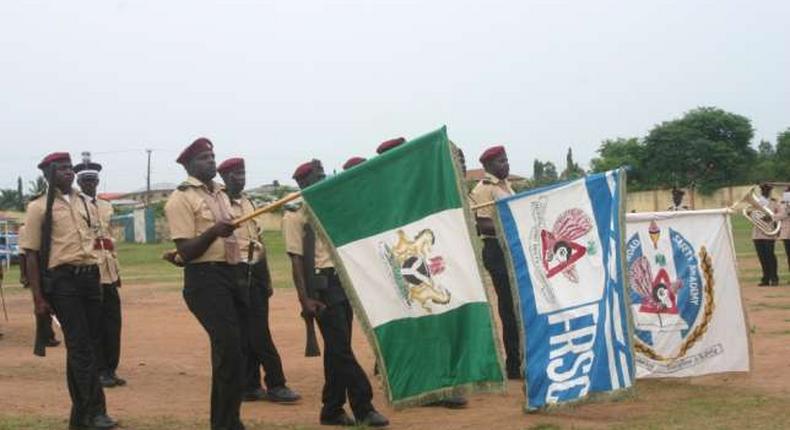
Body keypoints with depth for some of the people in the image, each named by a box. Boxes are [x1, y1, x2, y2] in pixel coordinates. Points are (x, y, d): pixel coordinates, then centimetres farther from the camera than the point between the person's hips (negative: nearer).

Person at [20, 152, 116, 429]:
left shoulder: (86, 204, 15)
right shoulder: (39, 207, -2)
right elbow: (31, 254, -4)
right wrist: (38, 298, -9)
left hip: (90, 276, 6)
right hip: (62, 279, -6)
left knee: (89, 343, 8)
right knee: (79, 346, -10)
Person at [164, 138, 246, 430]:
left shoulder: (221, 194, 18)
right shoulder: (181, 198, -7)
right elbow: (186, 251, -15)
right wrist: (213, 232, -30)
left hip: (231, 275, 8)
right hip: (204, 279, -8)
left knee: (228, 351, 10)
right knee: (229, 350, -16)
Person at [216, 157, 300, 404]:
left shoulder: (248, 203, 17)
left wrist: (266, 277, 18)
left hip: (257, 272, 8)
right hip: (239, 272, -8)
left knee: (253, 332, 8)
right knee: (257, 332, -6)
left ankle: (251, 386, 14)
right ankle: (276, 385, -1)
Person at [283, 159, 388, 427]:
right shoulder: (295, 218, -1)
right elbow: (296, 260, -8)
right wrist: (305, 299, -16)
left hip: (345, 282, 7)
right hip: (322, 285, -7)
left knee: (337, 348, 9)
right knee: (341, 348, -10)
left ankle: (332, 409, 15)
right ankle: (363, 407, -9)